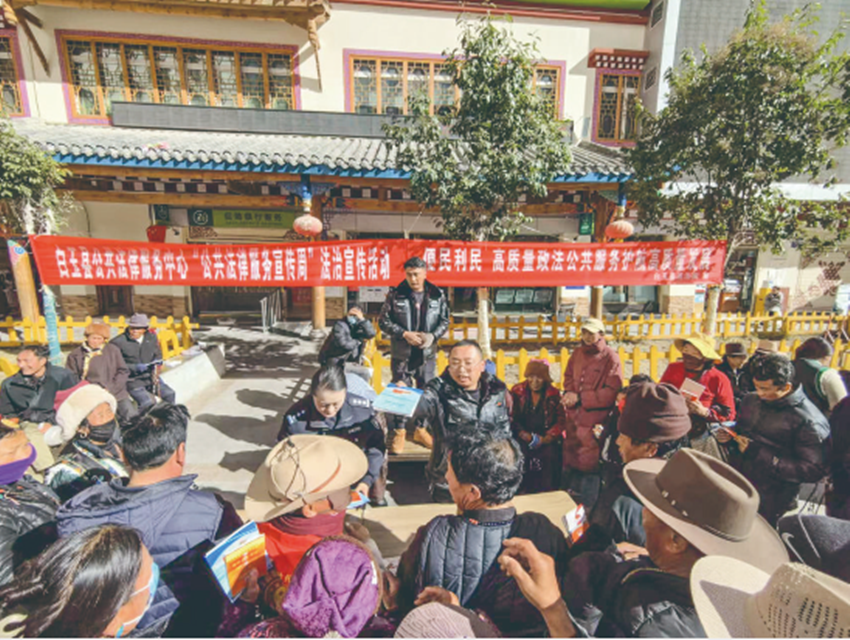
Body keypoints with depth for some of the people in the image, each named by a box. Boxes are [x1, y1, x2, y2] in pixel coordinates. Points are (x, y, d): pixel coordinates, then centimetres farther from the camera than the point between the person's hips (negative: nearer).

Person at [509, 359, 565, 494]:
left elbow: (561, 421, 3)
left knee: (550, 456, -21)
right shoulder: (517, 391, 3)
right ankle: (522, 492, -4)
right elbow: (511, 418, 0)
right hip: (522, 438, -1)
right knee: (520, 456, -23)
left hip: (546, 439, 1)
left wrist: (545, 439, -10)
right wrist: (528, 437, -13)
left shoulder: (553, 394, 6)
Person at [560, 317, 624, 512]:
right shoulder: (578, 353, 8)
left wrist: (580, 398, -17)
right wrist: (568, 393, -3)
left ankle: (588, 510, 18)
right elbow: (568, 376, 18)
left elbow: (611, 393, -15)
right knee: (570, 459, 16)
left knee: (590, 466, 0)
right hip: (574, 418, 6)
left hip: (595, 422, -6)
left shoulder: (611, 358, -9)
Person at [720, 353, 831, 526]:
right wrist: (729, 435, -4)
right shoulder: (751, 400, 2)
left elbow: (813, 471, -19)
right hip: (736, 480, 6)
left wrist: (759, 454, -24)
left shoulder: (810, 421, -16)